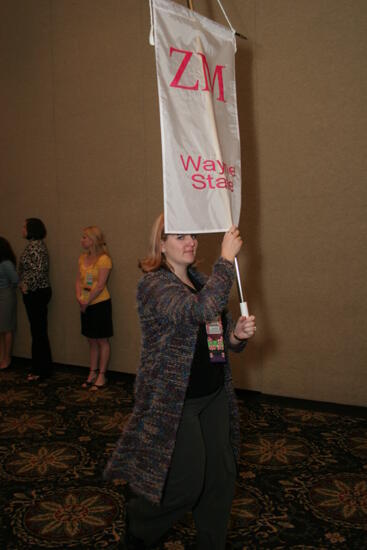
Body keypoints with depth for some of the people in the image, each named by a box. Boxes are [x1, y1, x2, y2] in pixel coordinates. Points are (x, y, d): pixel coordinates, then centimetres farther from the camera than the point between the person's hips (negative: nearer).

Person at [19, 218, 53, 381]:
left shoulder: (36, 245, -15)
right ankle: (39, 367, 22)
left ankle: (41, 369, 5)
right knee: (38, 331, 14)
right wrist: (24, 284, 10)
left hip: (36, 293, -10)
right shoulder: (33, 244, 16)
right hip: (35, 293, 10)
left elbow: (39, 270, -23)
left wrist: (27, 285, -15)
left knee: (38, 331, -3)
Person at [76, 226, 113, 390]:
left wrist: (87, 302, -13)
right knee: (92, 340, 15)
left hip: (100, 303, -7)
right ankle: (93, 372, 25)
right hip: (86, 305, 7)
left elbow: (100, 285, -17)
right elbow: (79, 280, 9)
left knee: (102, 340, 4)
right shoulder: (82, 258, 9)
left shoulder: (104, 259, -14)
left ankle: (101, 375, 12)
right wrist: (79, 297, -8)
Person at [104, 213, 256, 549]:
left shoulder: (201, 281, 8)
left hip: (214, 396, 7)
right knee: (187, 484, 1)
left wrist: (239, 335, -9)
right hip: (175, 401, -7)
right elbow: (200, 310, -34)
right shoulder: (154, 284, -16)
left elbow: (219, 338, 14)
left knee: (221, 479, 13)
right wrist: (226, 259, -29)